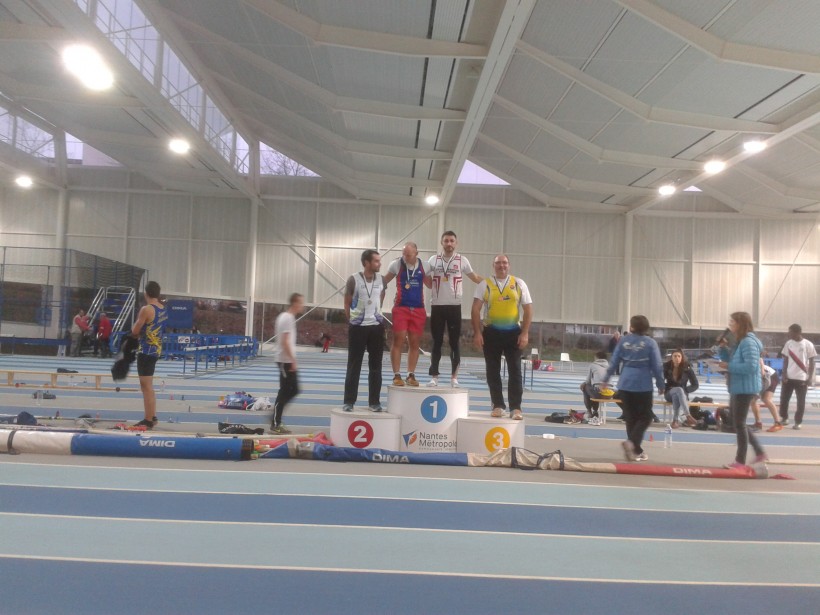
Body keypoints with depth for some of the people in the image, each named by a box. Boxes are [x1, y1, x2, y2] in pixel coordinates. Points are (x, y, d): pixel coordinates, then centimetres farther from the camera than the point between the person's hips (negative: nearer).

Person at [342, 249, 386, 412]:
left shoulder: (381, 279, 3)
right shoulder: (353, 280, -9)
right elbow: (347, 303, 0)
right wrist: (351, 321, 3)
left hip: (376, 326, 4)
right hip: (357, 327, -3)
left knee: (375, 366, 7)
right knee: (354, 366, 2)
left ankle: (374, 402, 15)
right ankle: (349, 402, 9)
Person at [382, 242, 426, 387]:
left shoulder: (423, 266, 3)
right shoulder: (396, 264, -2)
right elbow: (383, 282, 8)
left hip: (418, 309, 2)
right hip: (400, 308, -2)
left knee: (414, 343, 6)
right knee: (398, 341, -5)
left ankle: (411, 375, 15)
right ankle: (397, 375, 1)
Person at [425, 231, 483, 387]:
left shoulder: (462, 261, 1)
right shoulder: (433, 260, 5)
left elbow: (475, 278, 7)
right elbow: (427, 281, 12)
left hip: (454, 306, -1)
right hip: (437, 306, 1)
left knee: (455, 343, 2)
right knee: (436, 342, 6)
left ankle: (454, 377, 9)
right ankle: (434, 376, 11)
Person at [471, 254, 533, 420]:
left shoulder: (519, 284, 4)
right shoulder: (485, 284, 2)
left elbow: (528, 309, 4)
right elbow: (475, 309, -1)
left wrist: (525, 333, -5)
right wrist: (477, 333, -9)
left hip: (513, 332, 0)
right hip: (491, 332, 0)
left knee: (515, 370, -1)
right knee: (493, 370, 5)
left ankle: (516, 408, 5)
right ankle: (498, 406, 15)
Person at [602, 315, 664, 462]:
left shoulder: (624, 340, 2)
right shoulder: (650, 343, -4)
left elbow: (614, 362, 4)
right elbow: (657, 366, -3)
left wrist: (606, 379, 15)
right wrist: (661, 385, 7)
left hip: (625, 385, 3)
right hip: (643, 386, -3)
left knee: (630, 418, 12)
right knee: (645, 417, 8)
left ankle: (636, 450, 16)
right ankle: (631, 442, -15)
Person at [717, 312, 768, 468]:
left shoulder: (748, 342, -19)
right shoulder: (739, 342, 13)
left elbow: (751, 366, -28)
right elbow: (731, 360, 18)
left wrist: (729, 366, -21)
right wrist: (723, 348, 4)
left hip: (745, 389, -10)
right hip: (737, 388, 10)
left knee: (739, 423, -1)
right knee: (736, 422, 18)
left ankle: (740, 461, 10)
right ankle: (760, 452, 24)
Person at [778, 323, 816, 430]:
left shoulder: (808, 344, -6)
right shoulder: (788, 343, 4)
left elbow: (812, 362, -2)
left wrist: (810, 377, -7)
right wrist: (784, 374, -1)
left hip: (802, 378, -3)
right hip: (789, 377, 3)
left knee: (801, 401, 4)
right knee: (784, 399, 6)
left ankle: (798, 422, 14)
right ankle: (784, 418, 24)